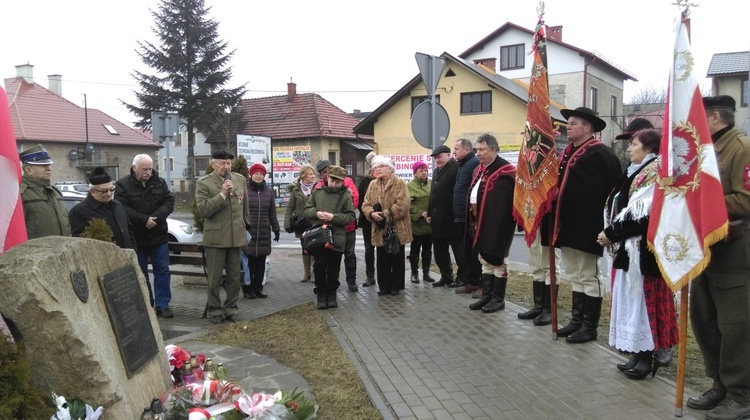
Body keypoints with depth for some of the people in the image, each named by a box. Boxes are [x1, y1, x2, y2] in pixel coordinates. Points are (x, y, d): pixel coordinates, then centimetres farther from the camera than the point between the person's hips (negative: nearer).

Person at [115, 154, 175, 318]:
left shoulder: (160, 183, 5)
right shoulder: (123, 185, -6)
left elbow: (169, 202, -3)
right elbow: (122, 209, -15)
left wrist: (155, 217, -19)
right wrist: (144, 220, -22)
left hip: (159, 236, 3)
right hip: (136, 237, -2)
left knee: (162, 271, 3)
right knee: (140, 273, 9)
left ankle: (162, 305, 10)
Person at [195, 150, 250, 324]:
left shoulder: (240, 179, 7)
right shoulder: (204, 183, -7)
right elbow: (202, 210, -15)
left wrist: (246, 225, 23)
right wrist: (222, 194, -21)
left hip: (236, 236, 4)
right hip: (215, 236, -4)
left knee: (234, 276, 11)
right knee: (214, 277, 4)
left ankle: (231, 308, 23)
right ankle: (215, 310, 18)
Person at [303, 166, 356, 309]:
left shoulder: (345, 196, 0)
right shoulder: (317, 192, 6)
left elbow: (351, 216, -4)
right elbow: (306, 210, 9)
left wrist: (334, 217, -17)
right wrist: (316, 213, -12)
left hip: (337, 238, -1)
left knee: (333, 269, 9)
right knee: (319, 267, 3)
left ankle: (331, 295, 23)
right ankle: (321, 295, 17)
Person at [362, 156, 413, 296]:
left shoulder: (400, 183, -7)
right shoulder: (373, 185, 10)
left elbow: (402, 205, -18)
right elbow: (366, 204, 4)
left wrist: (385, 214, -20)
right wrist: (372, 213, -17)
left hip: (397, 228, -4)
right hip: (380, 229, 5)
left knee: (397, 259, 6)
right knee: (382, 260, 9)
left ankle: (396, 286, 16)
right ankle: (384, 286, 18)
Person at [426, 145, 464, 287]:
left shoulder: (457, 168, -11)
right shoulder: (436, 171, 18)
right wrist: (430, 213, 15)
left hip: (453, 218, -9)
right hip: (438, 219, 9)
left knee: (459, 250, 3)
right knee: (439, 250, 14)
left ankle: (463, 277, 13)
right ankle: (446, 276, 25)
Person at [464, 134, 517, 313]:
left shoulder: (504, 171, -13)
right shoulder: (479, 170, 15)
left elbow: (504, 202, -19)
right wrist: (473, 209, 7)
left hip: (496, 224, -9)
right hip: (480, 222, 9)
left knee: (496, 261, 2)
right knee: (485, 260, 14)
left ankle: (498, 299, 12)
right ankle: (487, 296, 24)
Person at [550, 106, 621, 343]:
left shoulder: (600, 154, -11)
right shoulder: (567, 153, 14)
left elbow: (611, 188, -16)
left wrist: (602, 222, -17)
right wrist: (557, 221, 9)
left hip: (585, 226, -9)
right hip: (568, 225, 9)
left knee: (588, 277, 1)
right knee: (575, 276, 15)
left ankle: (589, 326, 11)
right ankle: (577, 320, 25)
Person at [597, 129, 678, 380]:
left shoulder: (654, 172, -11)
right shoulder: (637, 171, 18)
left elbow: (640, 213, -19)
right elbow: (622, 207, 17)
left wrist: (611, 233, -13)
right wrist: (613, 234, 4)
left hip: (643, 250, -9)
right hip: (629, 248, 9)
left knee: (642, 299, -3)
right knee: (631, 299, 11)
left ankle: (647, 356, 6)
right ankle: (638, 353, 19)